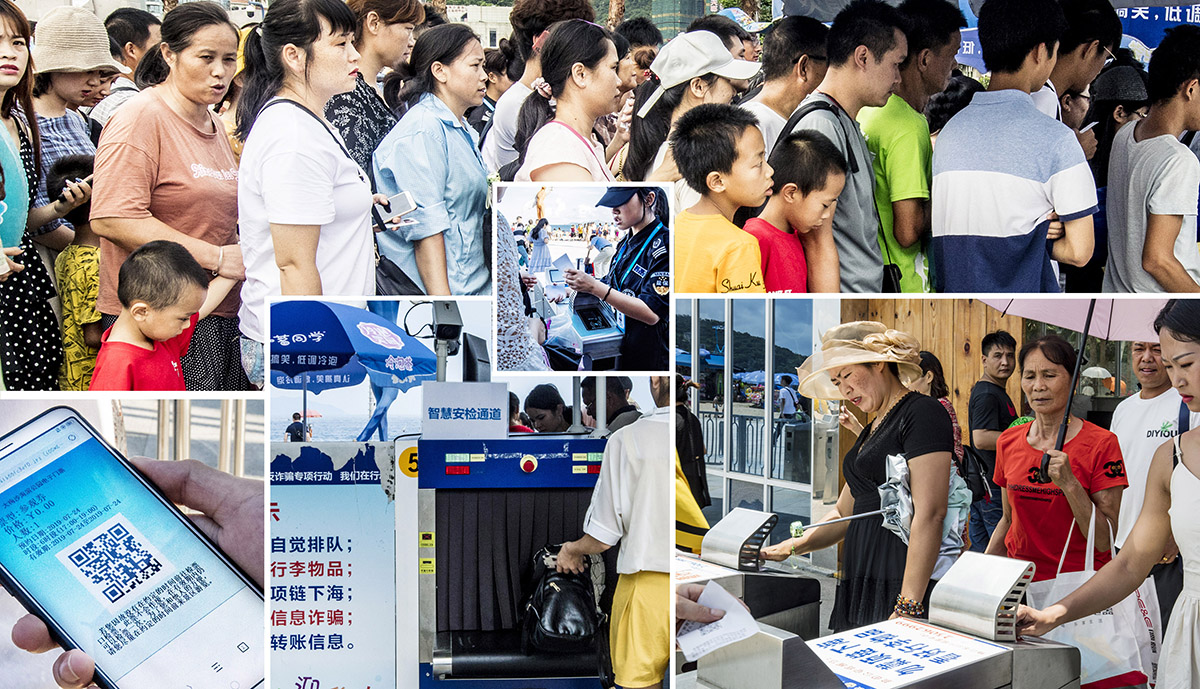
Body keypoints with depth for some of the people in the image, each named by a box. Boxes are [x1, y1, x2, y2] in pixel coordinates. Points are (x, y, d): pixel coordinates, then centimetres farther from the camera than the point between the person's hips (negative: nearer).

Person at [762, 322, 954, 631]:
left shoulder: (921, 413, -6)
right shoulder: (871, 431, 22)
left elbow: (930, 513, -15)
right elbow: (844, 513, 31)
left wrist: (908, 606, -21)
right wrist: (794, 546, 15)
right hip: (863, 587, 8)